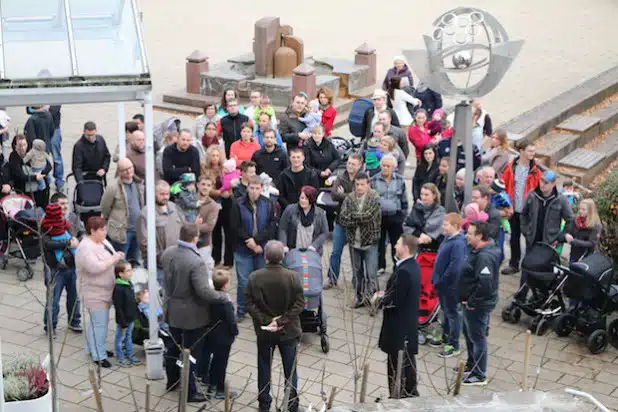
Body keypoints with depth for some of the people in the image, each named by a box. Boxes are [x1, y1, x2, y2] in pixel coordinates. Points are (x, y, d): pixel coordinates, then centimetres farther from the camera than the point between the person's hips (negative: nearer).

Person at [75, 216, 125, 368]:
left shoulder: (103, 242, 8)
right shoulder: (85, 248, -22)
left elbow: (108, 261, 23)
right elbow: (95, 267, -33)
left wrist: (118, 257, 4)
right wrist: (113, 260, -25)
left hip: (105, 291, 9)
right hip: (94, 293, -9)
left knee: (99, 321, 19)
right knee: (99, 323, -6)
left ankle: (94, 348, 33)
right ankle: (99, 356, 0)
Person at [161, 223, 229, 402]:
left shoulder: (167, 253, -7)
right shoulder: (196, 262, -31)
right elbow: (204, 292, -30)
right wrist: (224, 296, -14)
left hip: (172, 311, 7)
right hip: (192, 315, -7)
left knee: (173, 347, 24)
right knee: (191, 353, 7)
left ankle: (172, 381, 41)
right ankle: (189, 392, 19)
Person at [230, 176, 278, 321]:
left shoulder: (268, 204, -1)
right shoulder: (239, 205, -4)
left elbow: (272, 226, -7)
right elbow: (236, 227, -6)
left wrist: (257, 240, -16)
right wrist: (249, 242, -13)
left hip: (263, 249, 1)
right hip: (243, 249, -1)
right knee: (243, 282, 3)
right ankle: (241, 311, 16)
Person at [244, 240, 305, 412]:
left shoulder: (254, 277, -13)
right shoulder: (293, 277, -16)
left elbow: (249, 304, -12)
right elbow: (299, 304, -15)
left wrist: (266, 320, -11)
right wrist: (281, 321, -14)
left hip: (264, 332, 1)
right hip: (288, 331, -1)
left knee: (264, 368, 17)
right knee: (290, 369, 13)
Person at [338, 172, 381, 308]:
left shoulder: (375, 199, -8)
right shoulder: (349, 198, 1)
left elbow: (368, 216, -21)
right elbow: (342, 219, -8)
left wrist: (352, 215, -10)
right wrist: (360, 219, -18)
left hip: (370, 242, -4)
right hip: (354, 242, 4)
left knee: (371, 274, -5)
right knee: (357, 272, 15)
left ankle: (372, 297, 4)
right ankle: (360, 297, 25)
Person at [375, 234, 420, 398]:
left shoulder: (404, 271, -26)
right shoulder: (413, 265, 5)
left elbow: (394, 301, -25)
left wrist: (380, 298, -7)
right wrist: (386, 294, 5)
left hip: (399, 326, -10)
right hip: (408, 323, 10)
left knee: (396, 363, 1)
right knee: (407, 361, 19)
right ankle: (410, 393, 31)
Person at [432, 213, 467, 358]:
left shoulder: (458, 243, -25)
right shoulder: (448, 238, 5)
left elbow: (455, 266, -29)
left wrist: (441, 281, -19)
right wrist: (436, 279, 11)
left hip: (450, 285, -9)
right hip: (442, 283, 9)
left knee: (452, 313, 2)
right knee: (445, 311, 23)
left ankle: (454, 346, 12)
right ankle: (445, 337, 39)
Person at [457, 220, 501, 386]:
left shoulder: (484, 257, -28)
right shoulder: (479, 250, 5)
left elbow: (485, 284, -34)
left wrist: (471, 302, -22)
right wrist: (468, 300, 13)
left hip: (478, 305, -11)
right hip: (471, 302, 11)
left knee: (477, 337, 2)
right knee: (469, 333, 25)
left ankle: (479, 375, 15)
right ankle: (472, 364, 43)